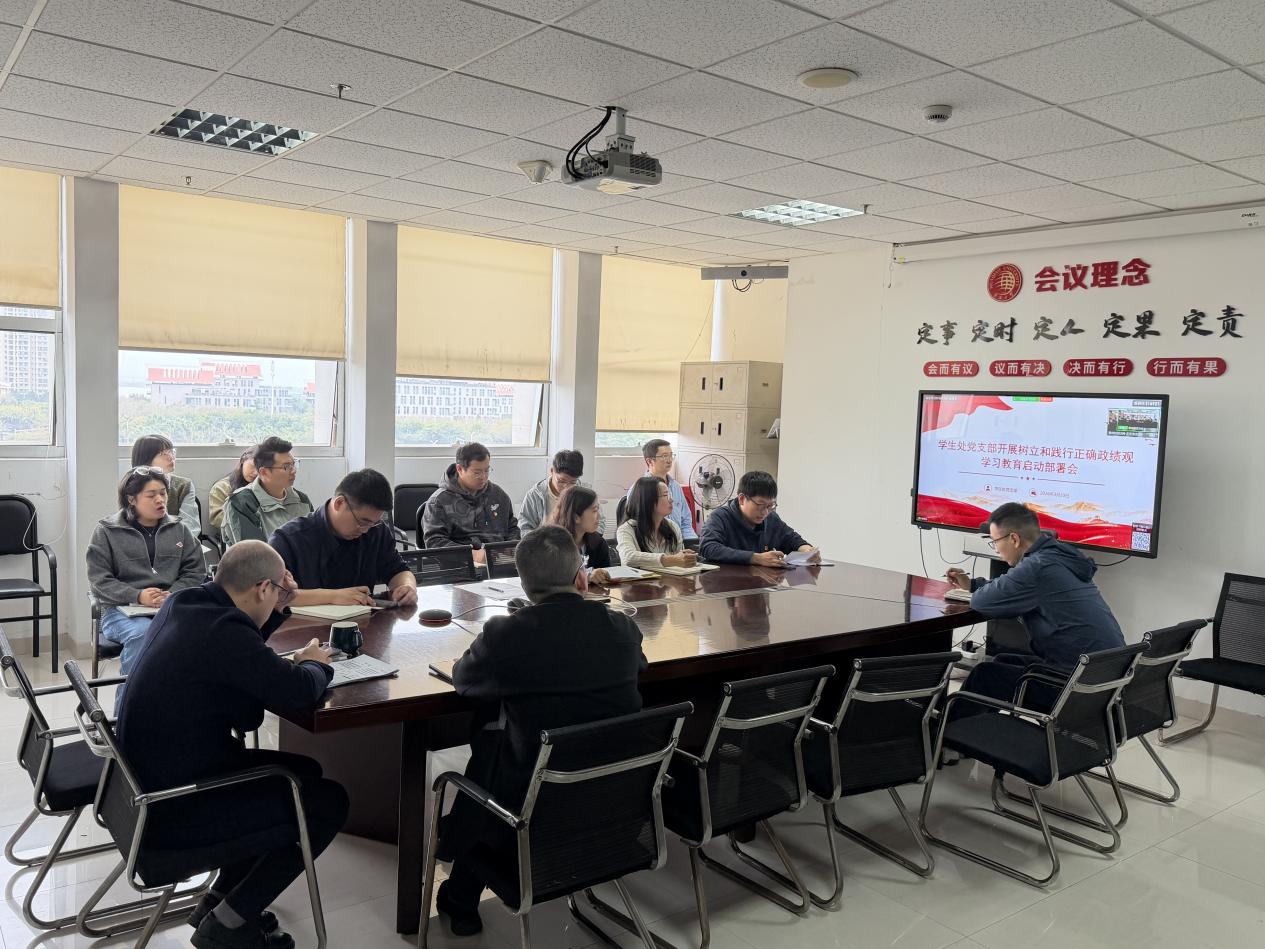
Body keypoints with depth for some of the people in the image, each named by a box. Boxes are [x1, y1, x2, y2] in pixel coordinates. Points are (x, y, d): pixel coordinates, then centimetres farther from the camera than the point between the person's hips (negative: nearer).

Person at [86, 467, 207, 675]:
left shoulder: (179, 529, 16)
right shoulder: (107, 531, 8)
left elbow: (195, 571, 11)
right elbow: (99, 580, 1)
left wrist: (172, 594, -9)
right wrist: (138, 596, -15)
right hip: (122, 609, -2)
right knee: (142, 632, -37)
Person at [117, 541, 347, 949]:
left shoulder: (184, 603, 1)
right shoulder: (221, 629, -29)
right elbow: (299, 692, -28)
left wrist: (277, 609, 6)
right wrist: (313, 664, -5)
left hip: (154, 778, 10)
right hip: (173, 811, -10)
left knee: (305, 772, 19)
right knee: (328, 803, -1)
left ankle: (221, 896, 23)